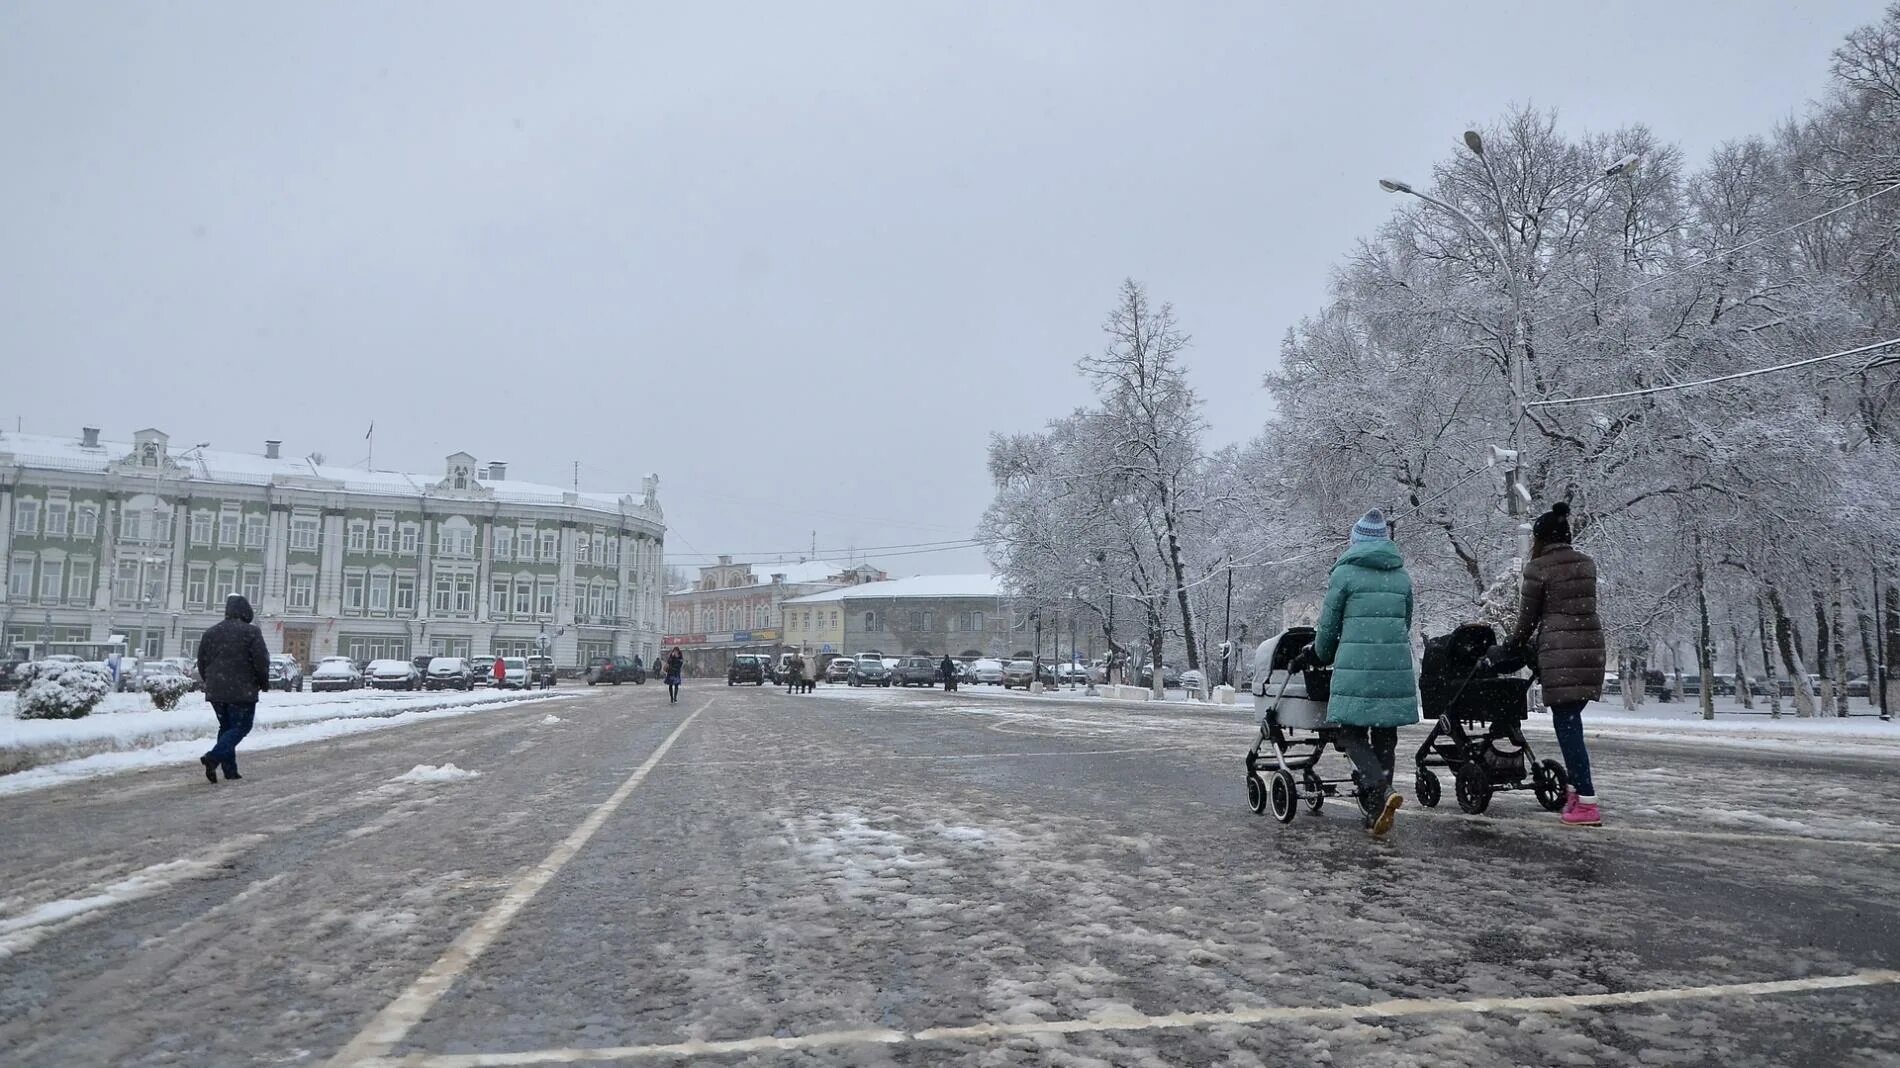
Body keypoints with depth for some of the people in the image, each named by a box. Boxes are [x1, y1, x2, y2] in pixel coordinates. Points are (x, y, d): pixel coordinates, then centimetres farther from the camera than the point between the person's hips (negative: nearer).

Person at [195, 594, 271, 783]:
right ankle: (214, 757, -20)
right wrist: (264, 682, 4)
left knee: (226, 727, 14)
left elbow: (202, 662, 14)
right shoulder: (251, 632, -8)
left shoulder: (211, 633, 11)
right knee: (241, 726, 0)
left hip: (216, 691, 6)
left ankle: (230, 770, 10)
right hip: (242, 690, -6)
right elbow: (261, 660, -11)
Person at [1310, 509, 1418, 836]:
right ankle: (1375, 808, 15)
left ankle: (1380, 790, -20)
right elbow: (1406, 624, 20)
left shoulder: (1345, 573, 1)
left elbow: (1328, 626, 4)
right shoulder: (1402, 577, 14)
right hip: (1397, 666, 5)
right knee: (1384, 736, 12)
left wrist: (1322, 658, 22)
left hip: (1356, 667, -4)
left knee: (1351, 733, 2)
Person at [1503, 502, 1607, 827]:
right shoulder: (1587, 565, 14)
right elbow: (1581, 606, 17)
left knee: (1566, 724, -5)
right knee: (1570, 721, 18)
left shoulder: (1539, 567, -4)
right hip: (1592, 647, 7)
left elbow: (1529, 614, 3)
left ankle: (1587, 803, -8)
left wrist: (1518, 642, 22)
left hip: (1560, 651, -7)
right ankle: (1575, 787, 22)